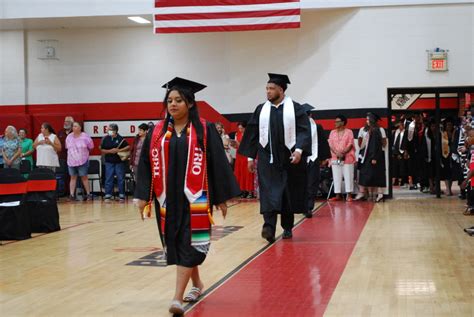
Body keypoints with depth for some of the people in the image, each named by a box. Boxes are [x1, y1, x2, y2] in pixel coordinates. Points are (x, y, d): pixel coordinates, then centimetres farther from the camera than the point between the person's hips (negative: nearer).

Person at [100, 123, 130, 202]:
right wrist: (110, 151, -11)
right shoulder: (105, 139, 5)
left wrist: (119, 150, -15)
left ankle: (121, 196, 10)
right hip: (109, 162, 2)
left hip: (119, 162, -2)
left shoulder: (121, 139, -2)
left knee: (121, 179, 2)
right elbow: (102, 150, 5)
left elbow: (128, 147, -4)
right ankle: (107, 196, 6)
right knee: (108, 179, 1)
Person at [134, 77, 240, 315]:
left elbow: (218, 164, -2)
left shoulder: (204, 130, -3)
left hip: (194, 198, -4)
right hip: (168, 199, 4)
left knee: (189, 245, -9)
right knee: (176, 245, 12)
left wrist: (221, 197, -4)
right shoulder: (157, 132, 7)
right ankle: (197, 284, 32)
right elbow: (146, 165, 7)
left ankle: (178, 297, -12)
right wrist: (143, 195, 0)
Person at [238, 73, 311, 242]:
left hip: (289, 158, -1)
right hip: (267, 158, 1)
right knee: (269, 194, -11)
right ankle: (269, 227, -21)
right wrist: (251, 157, 9)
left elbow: (304, 131, -7)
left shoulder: (295, 108, -1)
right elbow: (252, 133, 11)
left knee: (289, 195, 9)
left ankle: (287, 227, 22)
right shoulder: (261, 109, 8)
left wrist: (299, 149, -21)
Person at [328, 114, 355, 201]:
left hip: (347, 158, -3)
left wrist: (343, 153, -18)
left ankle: (349, 195, -2)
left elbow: (350, 145, -5)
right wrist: (337, 153, -13)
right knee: (336, 177, 2)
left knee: (348, 176, -4)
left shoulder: (349, 132, 2)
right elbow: (330, 144, 4)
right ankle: (338, 195, 6)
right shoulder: (332, 132, 12)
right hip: (335, 158, 3)